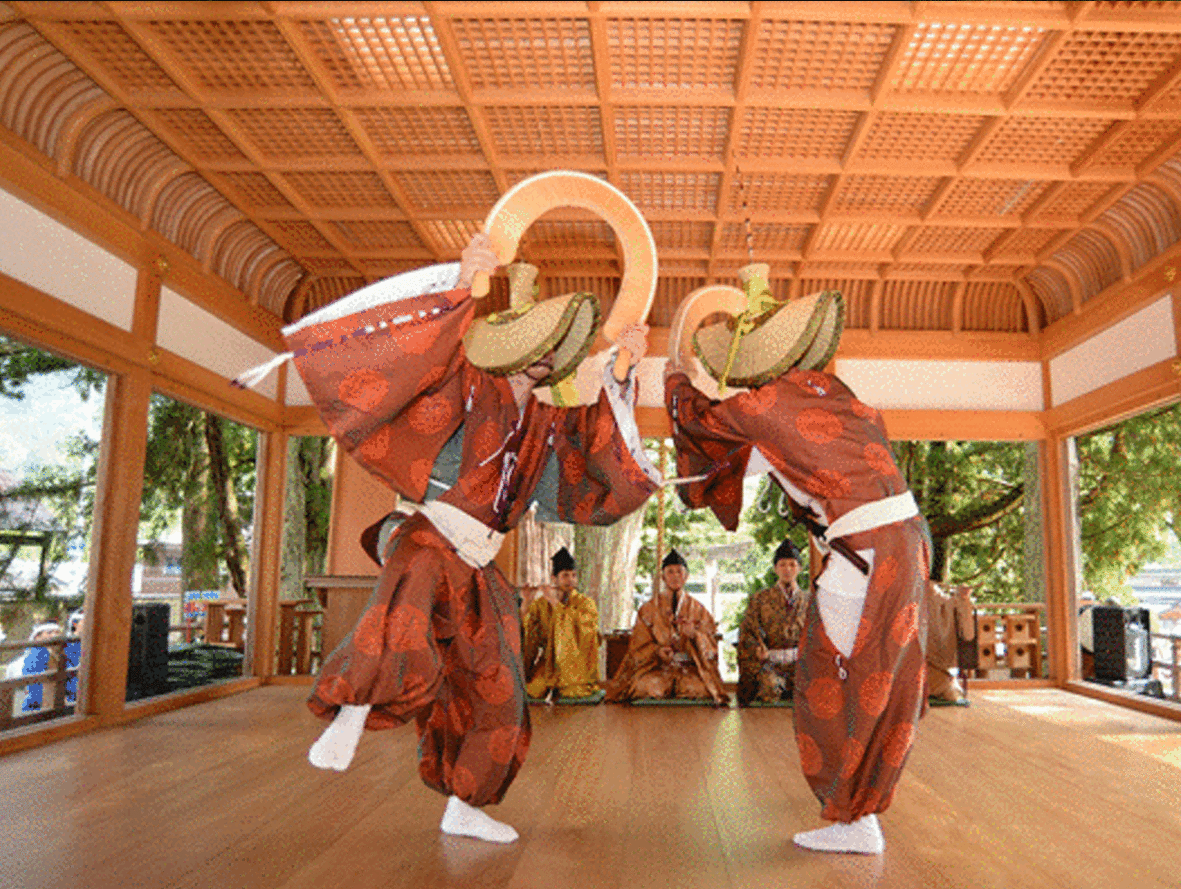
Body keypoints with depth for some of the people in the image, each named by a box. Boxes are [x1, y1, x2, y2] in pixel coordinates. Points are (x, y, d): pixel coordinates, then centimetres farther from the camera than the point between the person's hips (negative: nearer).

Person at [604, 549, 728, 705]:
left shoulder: (697, 609, 11)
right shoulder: (649, 608, 9)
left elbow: (711, 644, 5)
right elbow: (638, 645, 5)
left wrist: (694, 634, -16)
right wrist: (657, 650, -16)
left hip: (690, 667, 1)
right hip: (656, 666, -1)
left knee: (700, 686, -31)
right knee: (656, 687, -32)